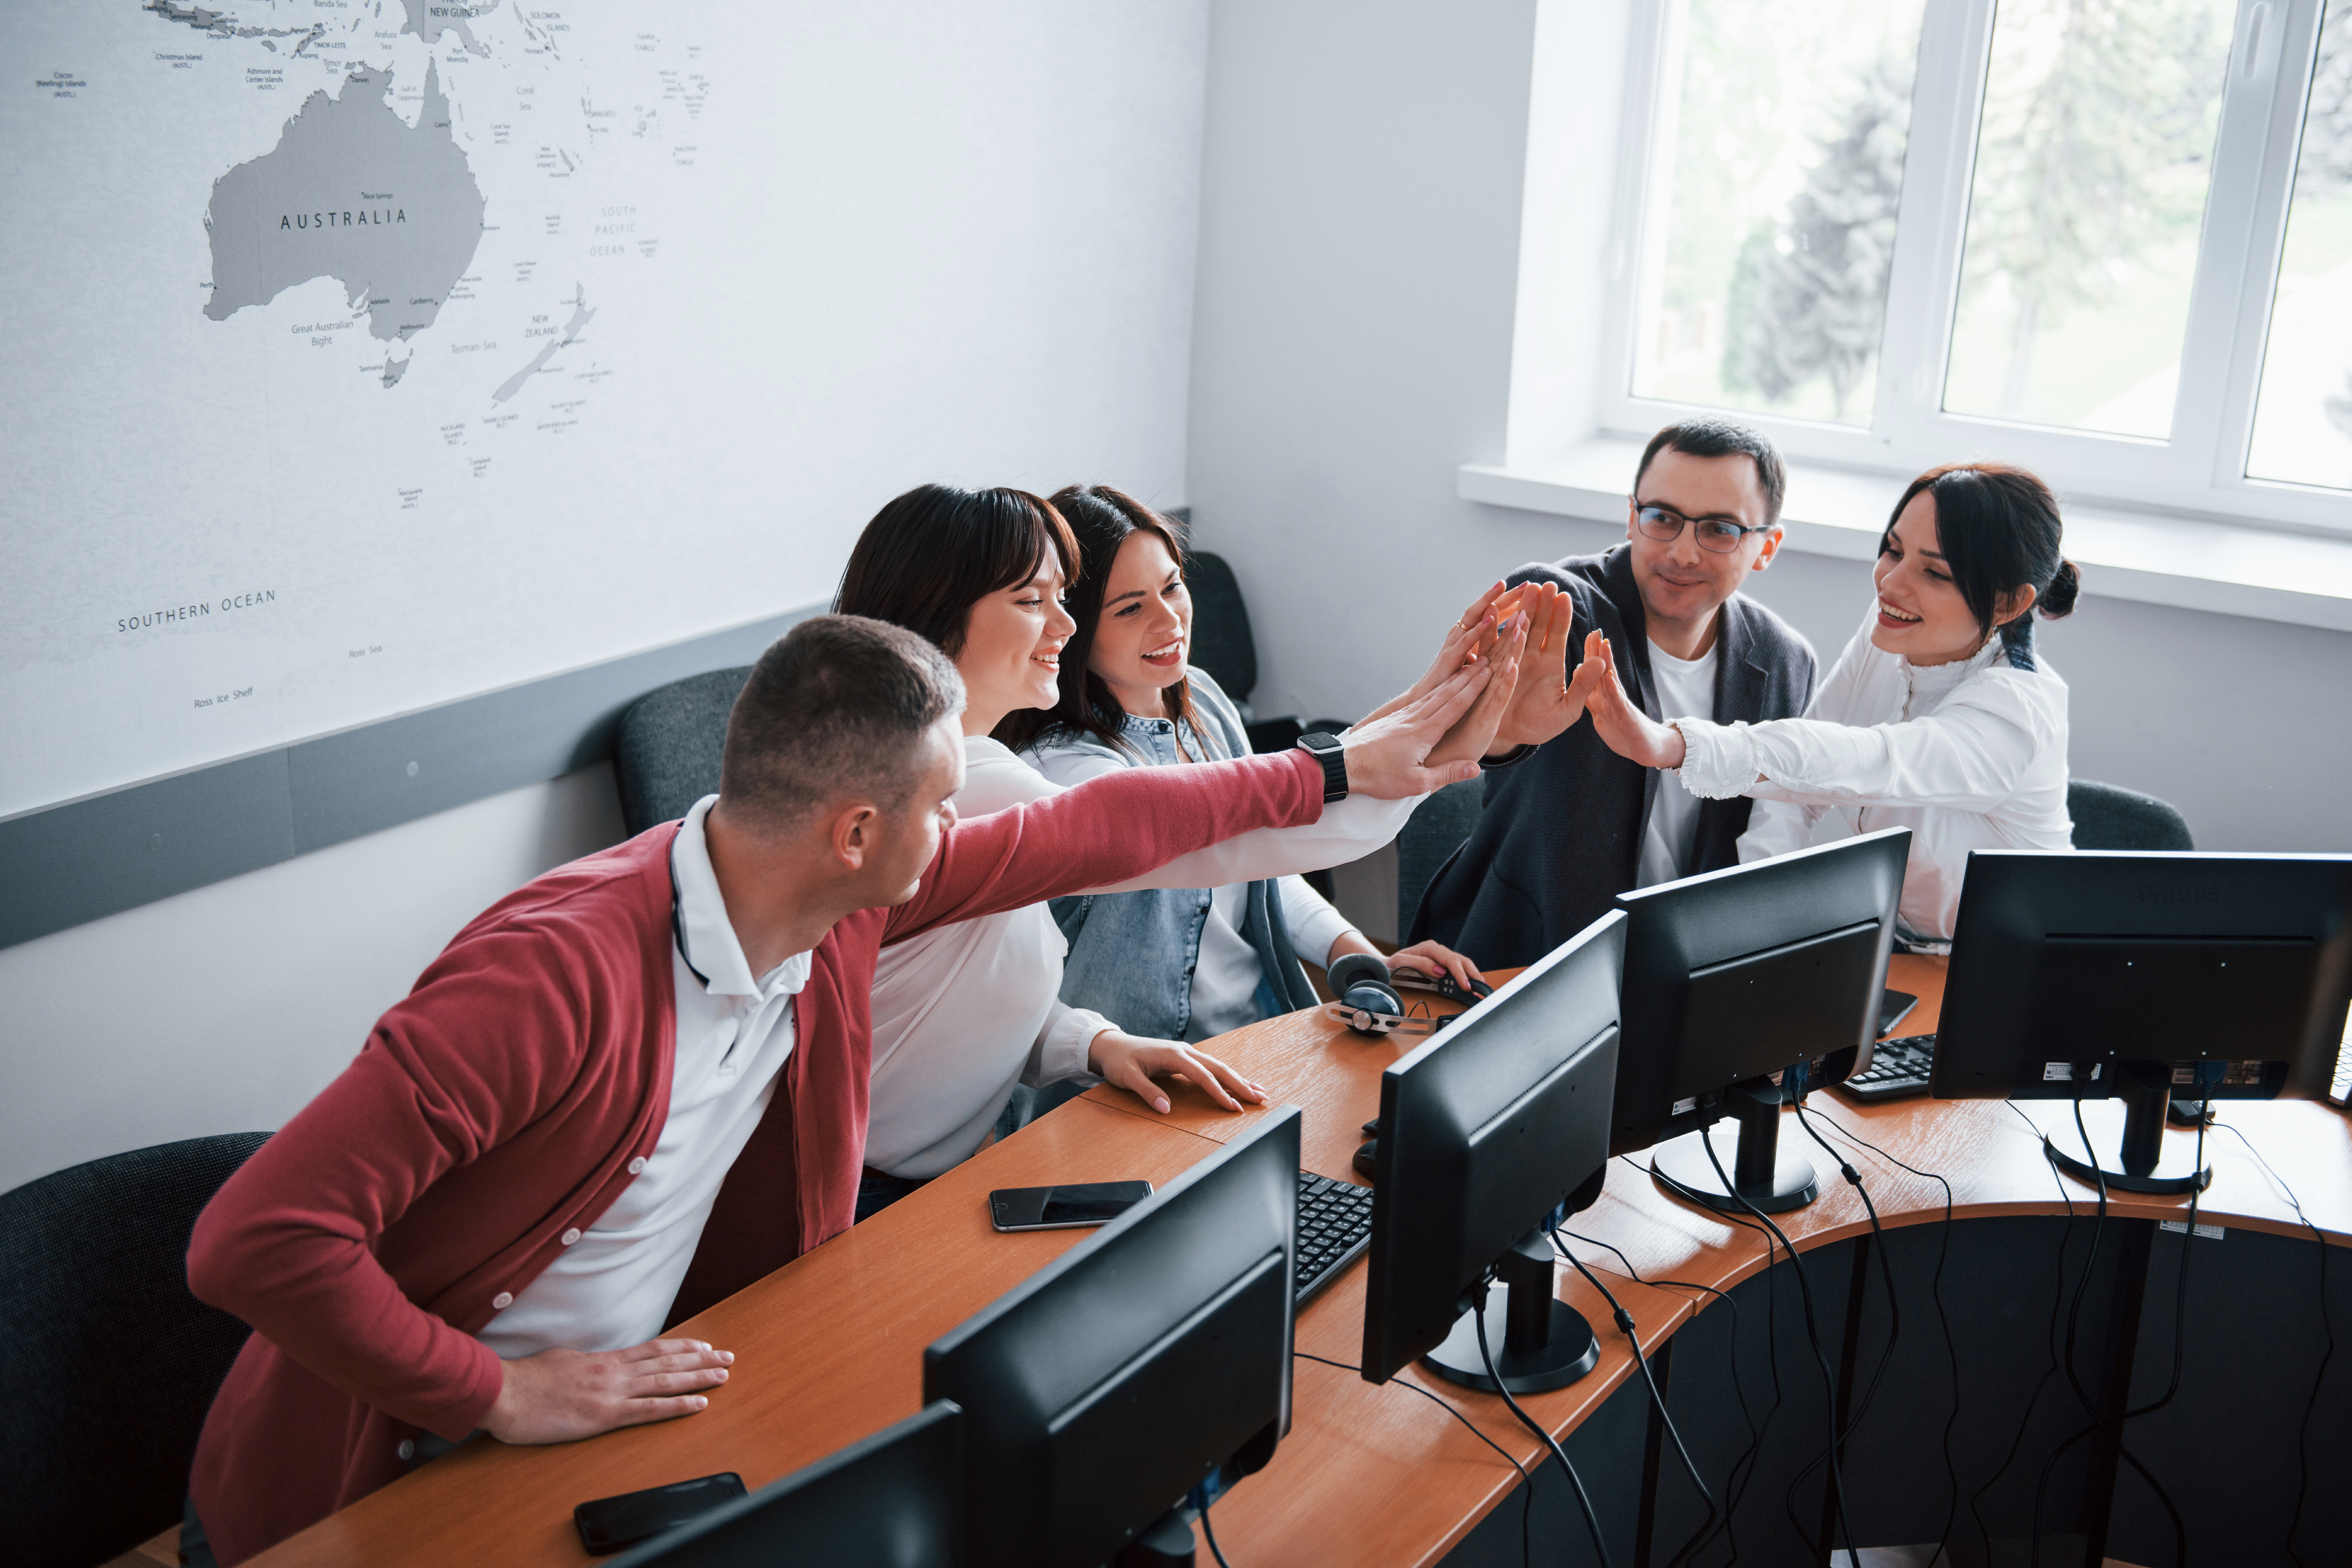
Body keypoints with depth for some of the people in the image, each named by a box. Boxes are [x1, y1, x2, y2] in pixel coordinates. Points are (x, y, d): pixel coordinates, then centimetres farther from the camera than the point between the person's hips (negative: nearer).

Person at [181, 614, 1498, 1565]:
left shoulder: (842, 903, -8)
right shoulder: (562, 974, -32)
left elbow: (1085, 834, 5)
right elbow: (257, 1240, -32)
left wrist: (1336, 774, 12)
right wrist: (504, 1395, -26)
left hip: (593, 1446, 6)